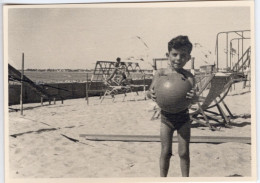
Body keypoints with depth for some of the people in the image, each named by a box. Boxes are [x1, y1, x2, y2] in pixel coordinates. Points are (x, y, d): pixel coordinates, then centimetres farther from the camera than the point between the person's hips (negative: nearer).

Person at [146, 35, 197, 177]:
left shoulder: (188, 76, -11)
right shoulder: (161, 74, -9)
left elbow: (193, 100, -19)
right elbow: (150, 92, -7)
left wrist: (193, 97, -43)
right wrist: (151, 94, -31)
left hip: (183, 118, 0)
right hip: (166, 118, 0)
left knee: (184, 152, 7)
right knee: (165, 152, 7)